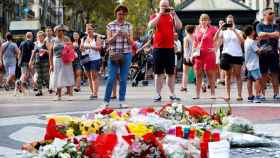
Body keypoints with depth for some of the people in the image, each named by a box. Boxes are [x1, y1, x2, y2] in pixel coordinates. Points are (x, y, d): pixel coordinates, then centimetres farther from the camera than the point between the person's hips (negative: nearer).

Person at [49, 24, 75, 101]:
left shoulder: (66, 39, 4)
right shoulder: (54, 41, 7)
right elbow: (51, 53, 5)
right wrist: (51, 64, 0)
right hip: (56, 61, 2)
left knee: (67, 78, -7)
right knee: (57, 79, 4)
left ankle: (70, 95, -9)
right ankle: (59, 96, 10)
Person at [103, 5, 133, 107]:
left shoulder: (129, 26, 8)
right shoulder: (110, 25, 5)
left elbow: (131, 42, 6)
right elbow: (109, 41, 0)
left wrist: (127, 36, -14)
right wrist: (116, 35, -17)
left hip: (126, 54, 1)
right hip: (114, 54, -1)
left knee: (123, 79, 2)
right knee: (111, 78, -4)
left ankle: (122, 101, 8)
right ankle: (106, 101, 3)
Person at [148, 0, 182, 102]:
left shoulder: (172, 17, 9)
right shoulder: (156, 17, 6)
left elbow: (179, 26, -5)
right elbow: (150, 25, -14)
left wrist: (174, 14, -11)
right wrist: (160, 14, -15)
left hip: (170, 48, 2)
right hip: (158, 48, -2)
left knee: (171, 73, 6)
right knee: (158, 73, 2)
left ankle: (172, 94, 12)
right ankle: (158, 95, 4)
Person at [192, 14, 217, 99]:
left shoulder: (212, 29, 1)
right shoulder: (197, 29, 12)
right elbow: (195, 42, 16)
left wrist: (215, 47, -5)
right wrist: (192, 53, 10)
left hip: (209, 54, -4)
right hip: (198, 54, 4)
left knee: (210, 74, -3)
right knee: (198, 74, 3)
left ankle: (213, 93, 2)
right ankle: (197, 94, 6)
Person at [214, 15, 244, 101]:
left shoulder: (238, 31, 7)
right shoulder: (224, 32, 10)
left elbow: (242, 40, -11)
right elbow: (216, 38, -5)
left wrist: (234, 30, -16)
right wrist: (220, 28, -14)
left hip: (237, 55, -1)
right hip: (227, 54, 1)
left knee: (237, 75, 0)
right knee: (228, 75, 3)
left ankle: (239, 94, -1)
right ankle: (227, 95, 3)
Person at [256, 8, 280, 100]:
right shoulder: (260, 26, 6)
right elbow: (260, 35, -11)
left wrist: (265, 34, -9)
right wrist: (272, 35, -9)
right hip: (263, 53, -2)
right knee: (263, 74, 1)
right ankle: (263, 94, 6)